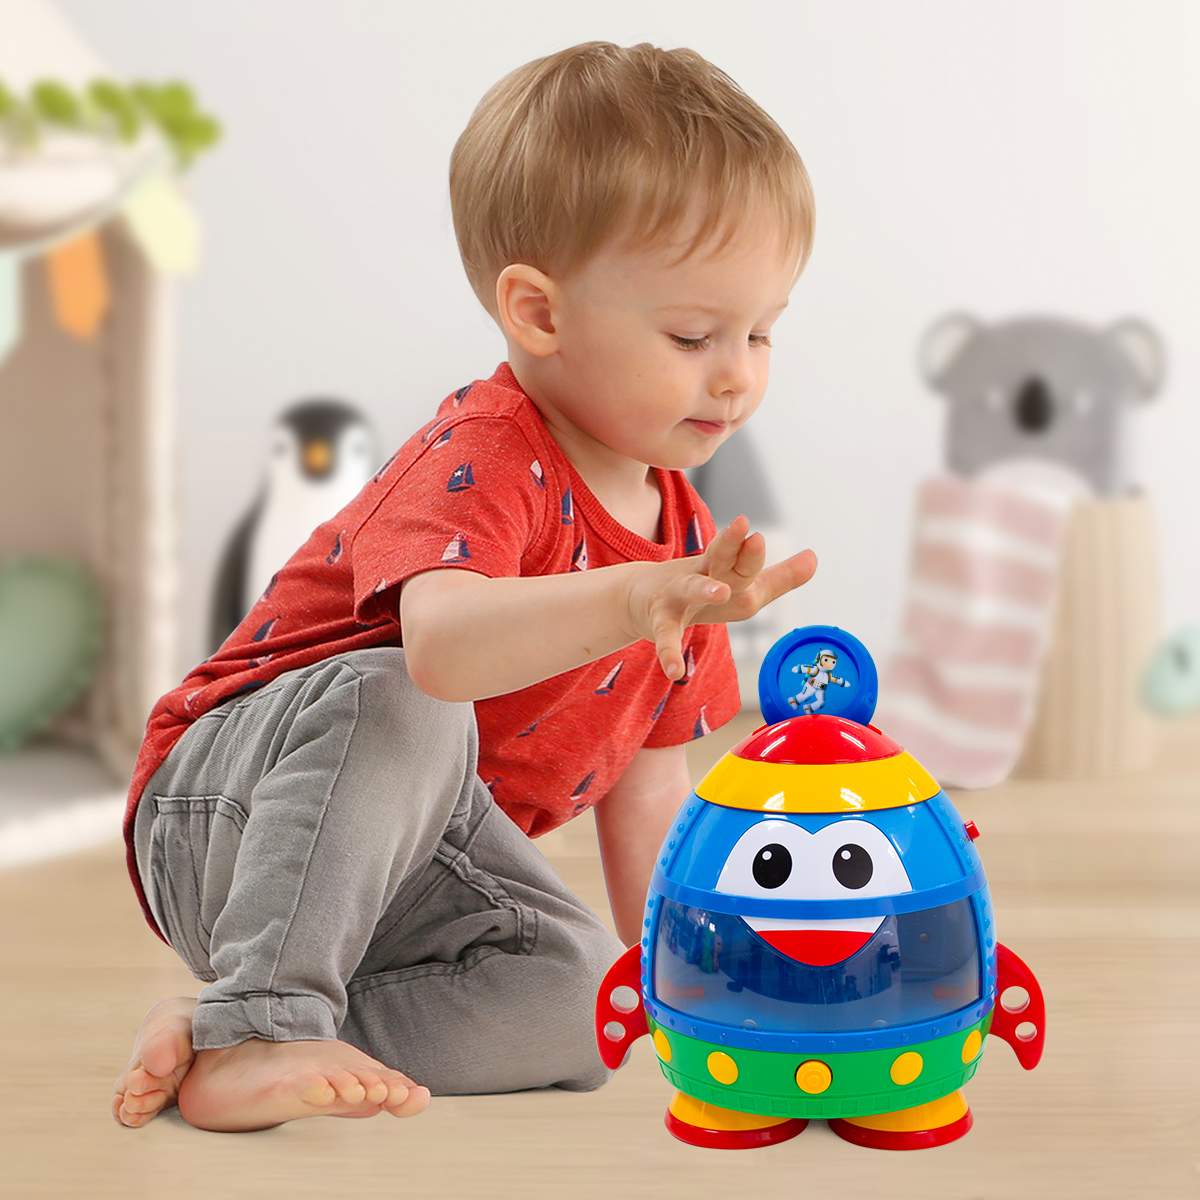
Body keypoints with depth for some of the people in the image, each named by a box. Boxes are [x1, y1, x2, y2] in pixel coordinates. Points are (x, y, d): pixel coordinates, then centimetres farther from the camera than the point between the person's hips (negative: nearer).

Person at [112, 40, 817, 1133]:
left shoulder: (682, 525, 4)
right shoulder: (480, 461, -22)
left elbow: (646, 778, 12)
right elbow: (442, 645, -45)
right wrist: (638, 598, -57)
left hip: (416, 852, 7)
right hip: (221, 814, -7)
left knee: (580, 1001, -18)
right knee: (394, 702, -37)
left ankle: (221, 1032, -15)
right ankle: (257, 1020, -31)